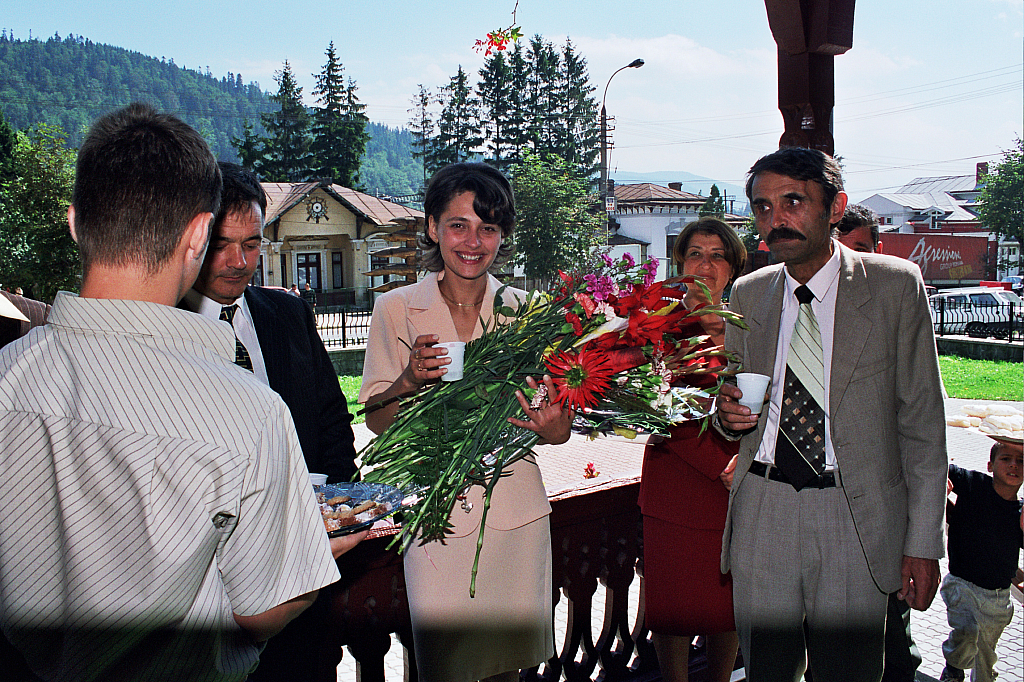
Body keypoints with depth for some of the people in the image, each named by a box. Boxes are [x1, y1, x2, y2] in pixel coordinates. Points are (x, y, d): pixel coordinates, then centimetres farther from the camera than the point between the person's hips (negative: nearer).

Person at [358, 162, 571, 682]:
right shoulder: (396, 309, -1)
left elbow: (559, 426, 5)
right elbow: (377, 420, 1)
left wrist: (552, 425, -18)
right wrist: (410, 380, -19)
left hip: (515, 514, 2)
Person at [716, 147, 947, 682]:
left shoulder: (895, 285, -3)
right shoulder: (747, 294, 7)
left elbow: (922, 418, -2)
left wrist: (923, 541, -6)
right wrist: (726, 413, -8)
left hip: (856, 516, -2)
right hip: (762, 512, 3)